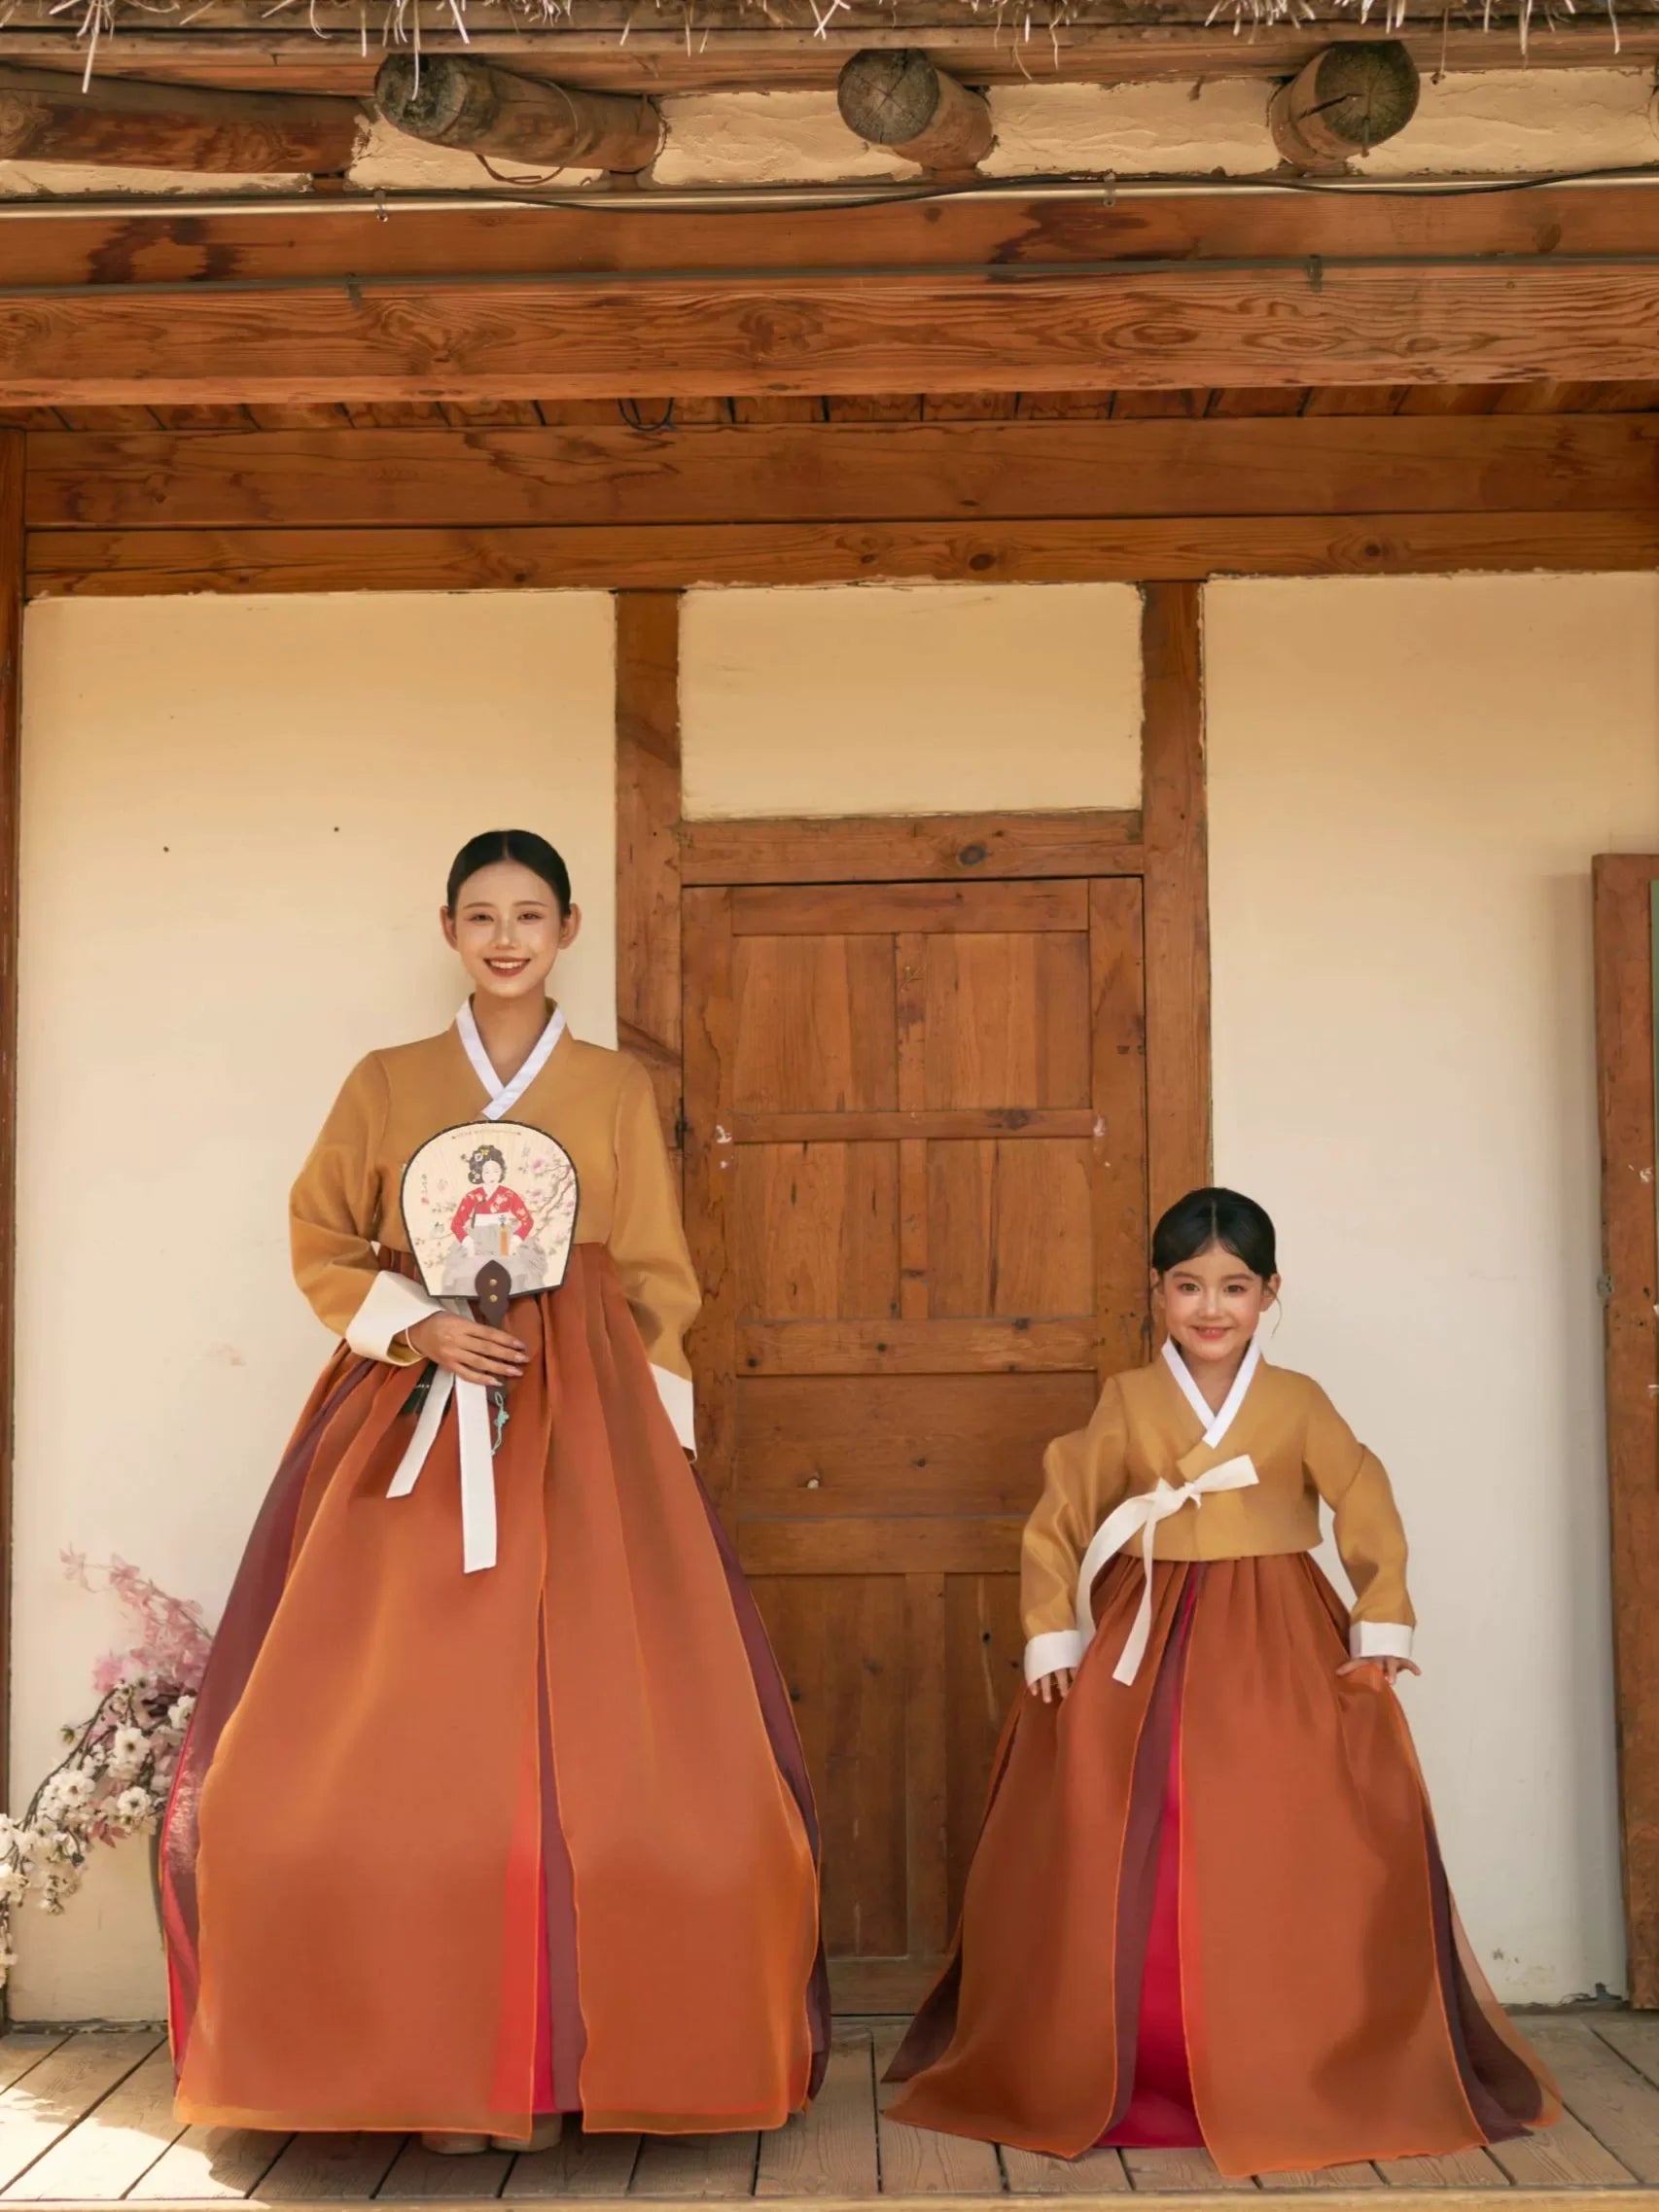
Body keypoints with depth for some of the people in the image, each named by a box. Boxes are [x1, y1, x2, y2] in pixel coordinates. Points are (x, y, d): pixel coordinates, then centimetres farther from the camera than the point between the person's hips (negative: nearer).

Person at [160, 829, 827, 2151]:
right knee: (404, 1744, -4)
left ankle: (545, 2060, 7)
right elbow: (321, 1243, 11)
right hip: (415, 1422, 1)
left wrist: (644, 1454, -1)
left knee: (578, 1738, -6)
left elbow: (657, 1285, 9)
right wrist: (415, 1324, -6)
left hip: (579, 1437, 0)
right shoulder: (386, 1084, 11)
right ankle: (434, 2062, 8)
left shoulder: (619, 1091, 9)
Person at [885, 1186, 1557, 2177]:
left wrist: (1380, 1632, -4)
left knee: (1292, 1859, -7)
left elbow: (1370, 1514, 4)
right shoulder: (1127, 1400, 3)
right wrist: (1052, 1640, -1)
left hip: (1278, 1650, 0)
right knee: (1116, 1863, -2)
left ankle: (1295, 2084, 10)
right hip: (1144, 1648, 1)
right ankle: (1105, 2083, 14)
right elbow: (1061, 1520, 4)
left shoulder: (1298, 1402, 3)